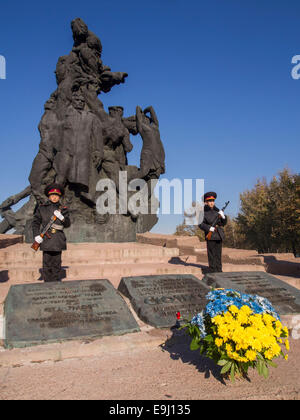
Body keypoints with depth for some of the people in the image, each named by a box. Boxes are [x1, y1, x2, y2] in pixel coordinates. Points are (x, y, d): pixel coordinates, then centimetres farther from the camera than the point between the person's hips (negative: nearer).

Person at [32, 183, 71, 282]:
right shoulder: (41, 208, 8)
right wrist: (36, 235, -10)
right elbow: (36, 222, 4)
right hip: (46, 240, -1)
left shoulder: (63, 209, 10)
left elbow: (68, 224, 3)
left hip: (58, 240, 1)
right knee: (47, 264, -1)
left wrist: (61, 217, -17)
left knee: (56, 264, 5)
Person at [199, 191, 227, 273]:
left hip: (219, 235, 5)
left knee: (218, 254, 9)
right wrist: (208, 228, -20)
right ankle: (212, 271, 5)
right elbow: (200, 224, -6)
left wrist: (223, 217, -9)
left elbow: (223, 223, 10)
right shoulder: (203, 211, -4)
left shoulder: (217, 210, 10)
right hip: (210, 236, -4)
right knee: (212, 254, -3)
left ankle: (219, 271, 18)